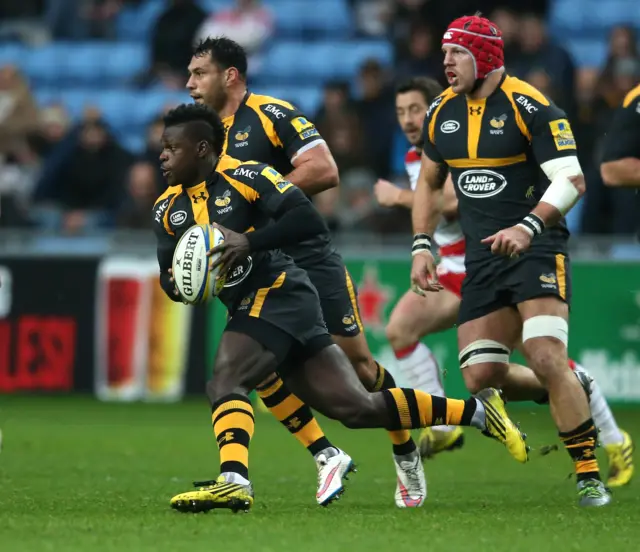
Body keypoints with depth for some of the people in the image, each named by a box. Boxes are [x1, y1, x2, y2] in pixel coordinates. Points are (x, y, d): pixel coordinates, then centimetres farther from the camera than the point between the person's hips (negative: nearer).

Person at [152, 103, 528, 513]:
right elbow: (169, 274, 17)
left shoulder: (243, 176, -11)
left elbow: (310, 220, -19)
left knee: (225, 383, -26)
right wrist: (175, 284, -6)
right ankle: (477, 410, 13)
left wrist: (249, 241, -26)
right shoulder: (168, 210, 11)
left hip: (277, 294, -8)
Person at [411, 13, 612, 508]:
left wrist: (528, 227, -32)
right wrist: (422, 246, 10)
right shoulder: (442, 113, 8)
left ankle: (589, 476, -11)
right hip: (482, 260, 7)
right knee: (482, 376, -2)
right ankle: (573, 394, 23)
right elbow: (429, 183, 22)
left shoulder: (531, 108, -12)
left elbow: (572, 180, -18)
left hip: (537, 251, -7)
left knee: (546, 359, -21)